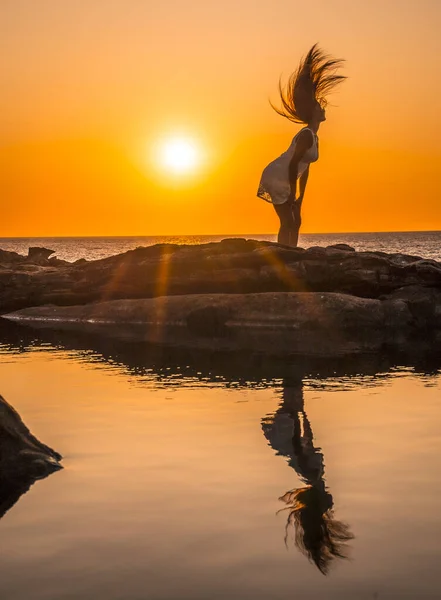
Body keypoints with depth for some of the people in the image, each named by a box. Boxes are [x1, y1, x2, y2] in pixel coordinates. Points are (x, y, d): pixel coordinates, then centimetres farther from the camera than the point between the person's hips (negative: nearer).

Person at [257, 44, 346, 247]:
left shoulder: (314, 138, 14)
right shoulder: (306, 135, -16)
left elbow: (304, 170, 18)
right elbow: (293, 164, -21)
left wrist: (300, 198, 18)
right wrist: (293, 193, -18)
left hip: (283, 182, 10)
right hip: (276, 179, -10)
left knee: (296, 222, 9)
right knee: (287, 223, -14)